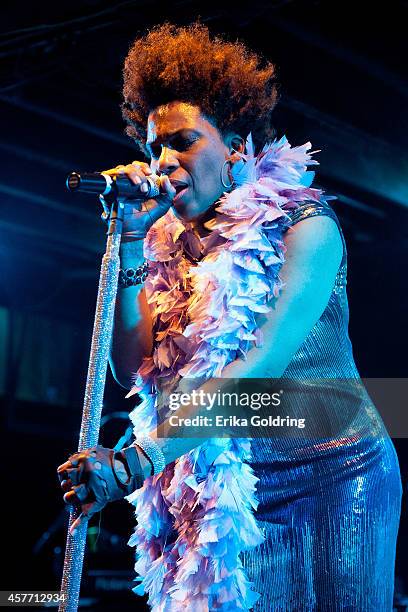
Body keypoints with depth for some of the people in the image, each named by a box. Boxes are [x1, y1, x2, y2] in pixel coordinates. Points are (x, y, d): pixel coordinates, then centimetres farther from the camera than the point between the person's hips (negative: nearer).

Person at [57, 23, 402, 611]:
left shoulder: (304, 224, -8)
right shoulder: (170, 249, 7)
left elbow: (264, 364, -21)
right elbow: (133, 369, -2)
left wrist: (140, 458, -30)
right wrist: (130, 238, -8)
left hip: (337, 473, -3)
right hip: (245, 490, 3)